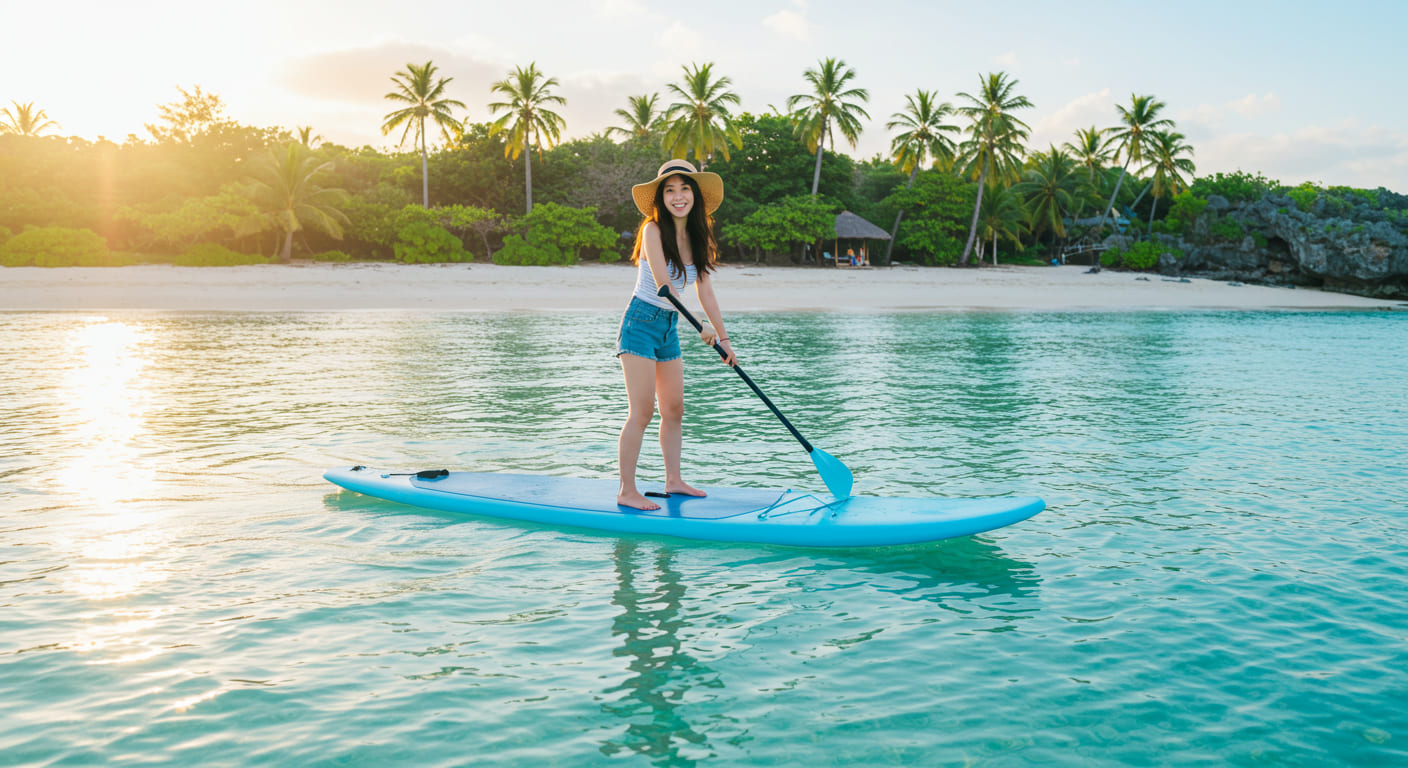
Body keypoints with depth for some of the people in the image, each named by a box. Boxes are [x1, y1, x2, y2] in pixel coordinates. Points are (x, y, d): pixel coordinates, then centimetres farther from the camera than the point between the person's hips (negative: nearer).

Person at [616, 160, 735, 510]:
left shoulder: (698, 237, 6)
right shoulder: (653, 230, -15)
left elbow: (705, 291, 9)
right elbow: (664, 285, -21)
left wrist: (724, 338, 9)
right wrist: (701, 327, -22)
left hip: (669, 327, 7)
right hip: (641, 322, -7)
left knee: (674, 409, 12)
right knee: (642, 412, -9)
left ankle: (673, 481, 24)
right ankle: (627, 492, -2)